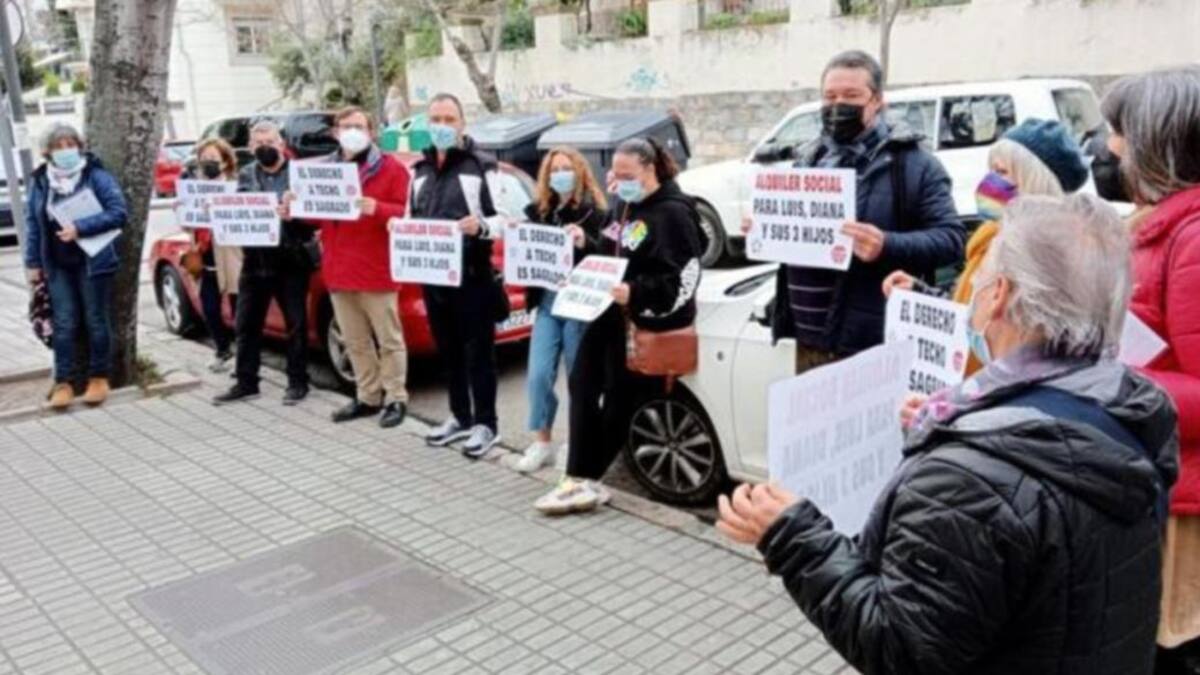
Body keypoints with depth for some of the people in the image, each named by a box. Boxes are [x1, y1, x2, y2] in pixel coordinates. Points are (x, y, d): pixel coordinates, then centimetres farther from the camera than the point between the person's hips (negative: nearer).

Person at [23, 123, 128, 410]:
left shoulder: (96, 175, -5)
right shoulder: (39, 181, 7)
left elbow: (119, 212, -11)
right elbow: (32, 222, 10)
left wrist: (80, 228, -19)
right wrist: (33, 262, 5)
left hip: (92, 261, -3)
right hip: (57, 266, 3)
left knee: (96, 321, 5)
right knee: (64, 324, 3)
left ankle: (99, 378, 17)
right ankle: (63, 382, 8)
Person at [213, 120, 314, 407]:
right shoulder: (246, 176, 11)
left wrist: (293, 215, -27)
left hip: (291, 260, -4)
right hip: (255, 260, 4)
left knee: (296, 324, 4)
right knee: (246, 325, 8)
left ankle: (297, 382, 15)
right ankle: (246, 384, 19)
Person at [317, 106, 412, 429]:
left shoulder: (391, 167, -3)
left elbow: (406, 211, -9)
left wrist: (376, 209, -26)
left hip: (376, 270, -6)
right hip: (339, 270, 6)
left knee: (388, 339, 1)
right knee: (355, 341, 12)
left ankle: (396, 399, 10)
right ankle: (368, 397, 22)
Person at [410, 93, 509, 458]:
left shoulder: (481, 165, -4)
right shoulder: (420, 169, 16)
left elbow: (505, 218, -8)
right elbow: (412, 218, 22)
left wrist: (481, 226, -28)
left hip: (472, 276, -6)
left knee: (478, 353, 1)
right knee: (448, 351, 14)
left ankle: (485, 423, 11)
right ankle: (460, 417, 27)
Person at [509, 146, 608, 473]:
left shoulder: (595, 212, -3)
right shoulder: (538, 211, 10)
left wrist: (584, 242, -32)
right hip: (547, 302, 4)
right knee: (538, 375, 0)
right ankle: (542, 443, 14)